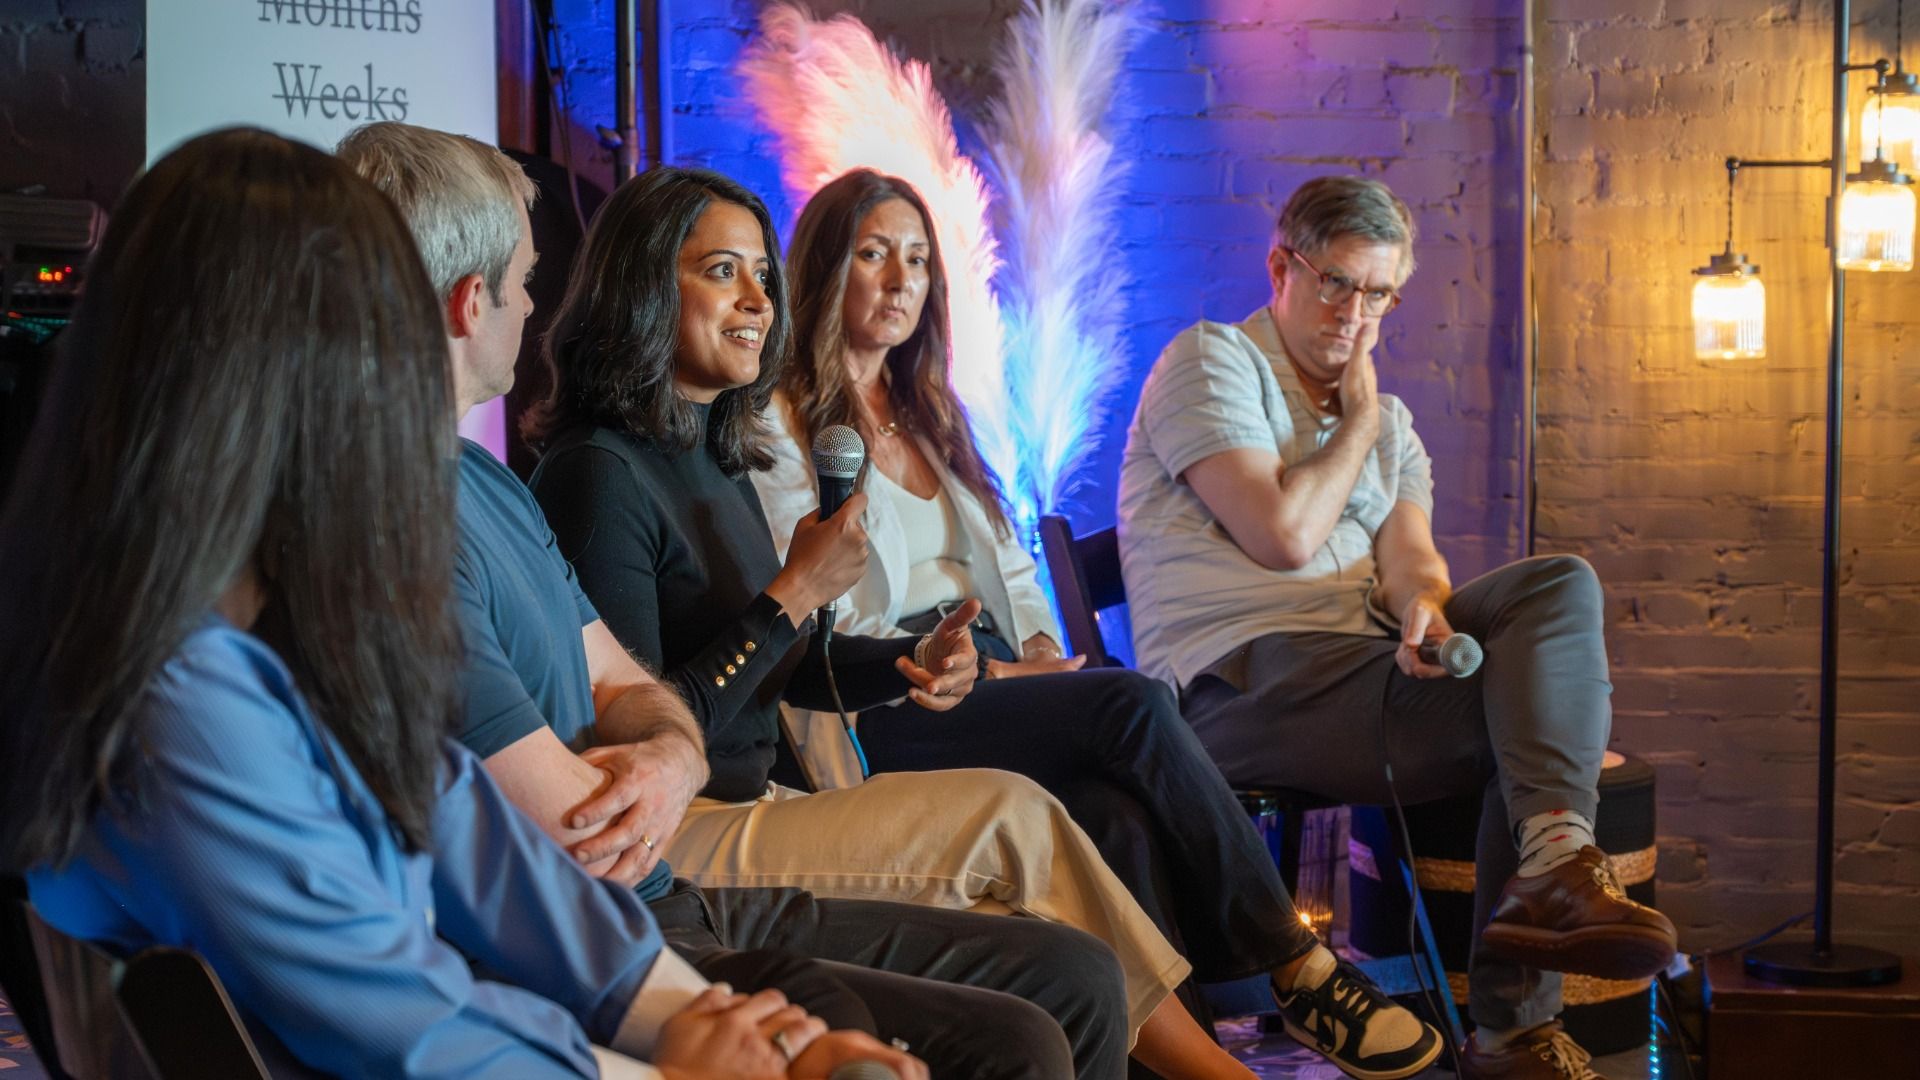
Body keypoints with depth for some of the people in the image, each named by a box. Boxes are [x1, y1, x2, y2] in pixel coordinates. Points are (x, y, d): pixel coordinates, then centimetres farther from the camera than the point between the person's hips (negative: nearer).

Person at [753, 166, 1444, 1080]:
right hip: (887, 714, -6)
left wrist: (1042, 654, 1)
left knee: (1118, 815, -28)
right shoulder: (781, 423, 1)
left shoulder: (929, 411, 24)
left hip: (993, 678, 6)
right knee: (1133, 709, -28)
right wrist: (984, 677, -15)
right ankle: (1300, 969, -24)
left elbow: (1008, 564, 23)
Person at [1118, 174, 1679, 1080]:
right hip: (1247, 682, -7)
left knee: (1561, 584, -16)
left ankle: (1551, 858, -28)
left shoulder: (1389, 421, 23)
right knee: (1540, 702, -21)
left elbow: (1408, 553, 4)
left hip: (1362, 658, 7)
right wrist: (1357, 423, 1)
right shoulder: (1213, 361, 1)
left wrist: (1425, 606, -20)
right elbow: (1283, 537, -12)